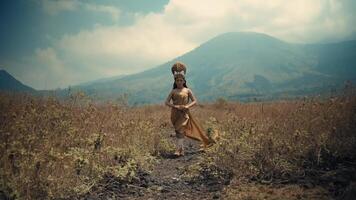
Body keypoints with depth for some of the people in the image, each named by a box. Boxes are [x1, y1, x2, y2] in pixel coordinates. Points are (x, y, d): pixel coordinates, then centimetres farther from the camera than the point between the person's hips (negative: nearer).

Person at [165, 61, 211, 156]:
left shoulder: (187, 90, 1)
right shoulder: (173, 91, 4)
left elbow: (194, 101, 2)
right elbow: (167, 102, -1)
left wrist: (187, 106, -15)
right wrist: (175, 106, -15)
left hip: (184, 113, -2)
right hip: (175, 113, 2)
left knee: (180, 130, -13)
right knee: (179, 131, 7)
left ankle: (178, 149, -14)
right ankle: (182, 149, 17)